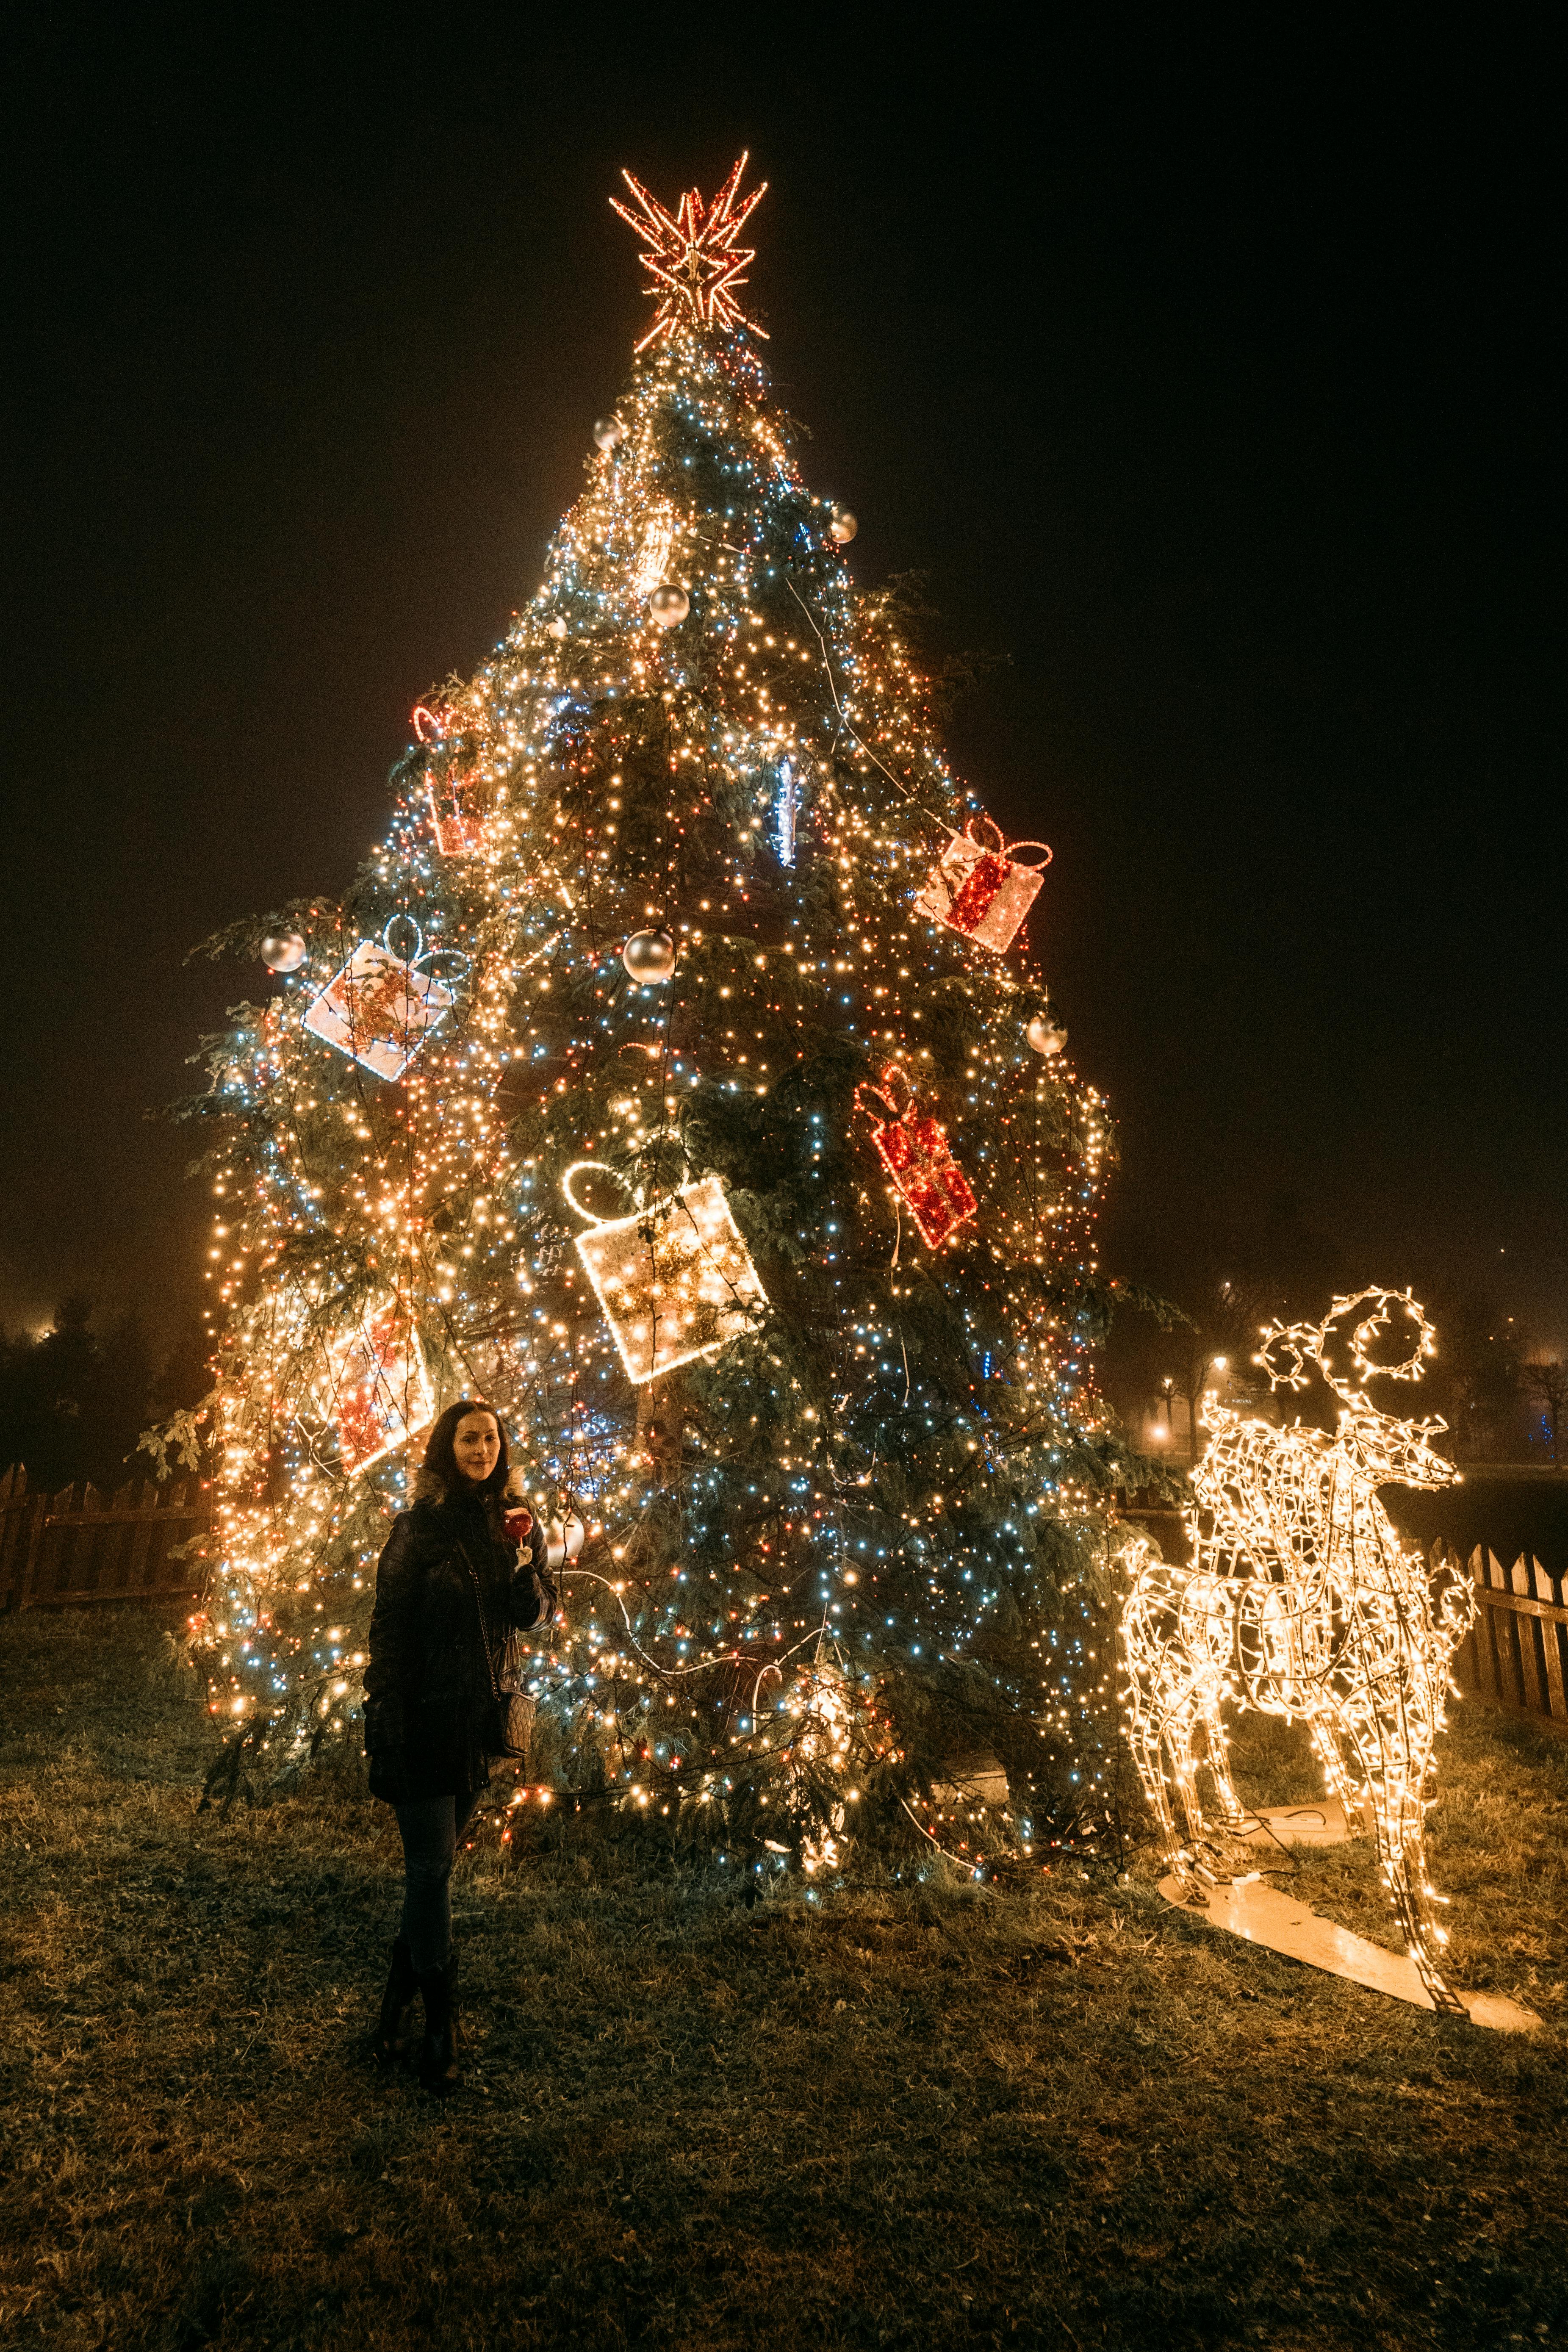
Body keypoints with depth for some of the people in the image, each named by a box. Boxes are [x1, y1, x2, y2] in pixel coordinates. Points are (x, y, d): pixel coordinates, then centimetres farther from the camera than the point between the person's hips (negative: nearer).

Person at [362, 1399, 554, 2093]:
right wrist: (388, 1712, -13)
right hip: (423, 1713, -4)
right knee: (432, 1863, 1)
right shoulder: (422, 1524, -12)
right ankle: (440, 2020, 17)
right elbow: (389, 1620, -10)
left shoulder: (515, 1523, 2)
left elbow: (534, 1615, 4)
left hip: (481, 1712, 5)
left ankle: (402, 1987, 36)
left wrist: (526, 1569, -16)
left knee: (436, 1859, 17)